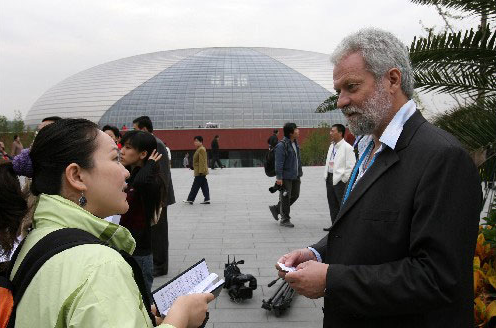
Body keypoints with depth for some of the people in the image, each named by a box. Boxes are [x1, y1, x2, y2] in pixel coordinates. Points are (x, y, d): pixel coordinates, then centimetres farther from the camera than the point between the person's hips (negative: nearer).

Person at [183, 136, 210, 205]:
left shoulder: (201, 149, -15)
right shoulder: (199, 149, 17)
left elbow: (202, 161, -20)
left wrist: (201, 171, -23)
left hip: (200, 172, -10)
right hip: (200, 172, 10)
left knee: (195, 186, -3)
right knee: (204, 186, 9)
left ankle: (190, 199, 2)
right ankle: (207, 199, 11)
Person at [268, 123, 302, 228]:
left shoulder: (295, 143, 10)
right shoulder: (282, 145, -18)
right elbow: (279, 163, -19)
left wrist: (300, 172, 19)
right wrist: (279, 177, -20)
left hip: (295, 176, 9)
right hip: (286, 177, -9)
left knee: (295, 195, 16)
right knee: (286, 197, 2)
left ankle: (276, 209, 31)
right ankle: (285, 219, 16)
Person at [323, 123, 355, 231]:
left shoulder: (347, 147, -12)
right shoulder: (331, 146, 13)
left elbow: (351, 166, -15)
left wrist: (344, 180, -15)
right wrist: (326, 175, 12)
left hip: (340, 180, -8)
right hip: (330, 178, 8)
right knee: (332, 205, 15)